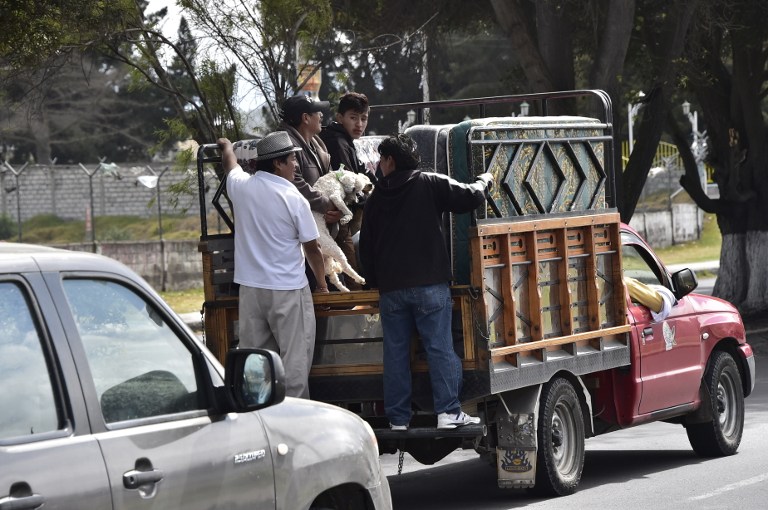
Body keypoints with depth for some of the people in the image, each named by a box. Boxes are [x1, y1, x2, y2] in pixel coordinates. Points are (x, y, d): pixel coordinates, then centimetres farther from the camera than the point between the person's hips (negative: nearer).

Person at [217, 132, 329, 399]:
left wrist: (226, 145, 48)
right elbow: (312, 249, -2)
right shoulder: (294, 199, -11)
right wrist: (322, 283, 14)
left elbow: (229, 161, 26)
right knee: (294, 361, -1)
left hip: (250, 289, 5)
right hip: (288, 290, -5)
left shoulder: (240, 186, 0)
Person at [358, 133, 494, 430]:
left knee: (395, 351, 6)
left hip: (390, 287, 3)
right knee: (440, 347, -3)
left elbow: (366, 246, 15)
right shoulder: (431, 184, 0)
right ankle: (448, 411, -9)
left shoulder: (377, 198, 11)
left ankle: (398, 417, 6)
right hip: (429, 284, -3)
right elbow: (470, 198, -6)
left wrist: (374, 280, 26)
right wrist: (484, 182, 16)